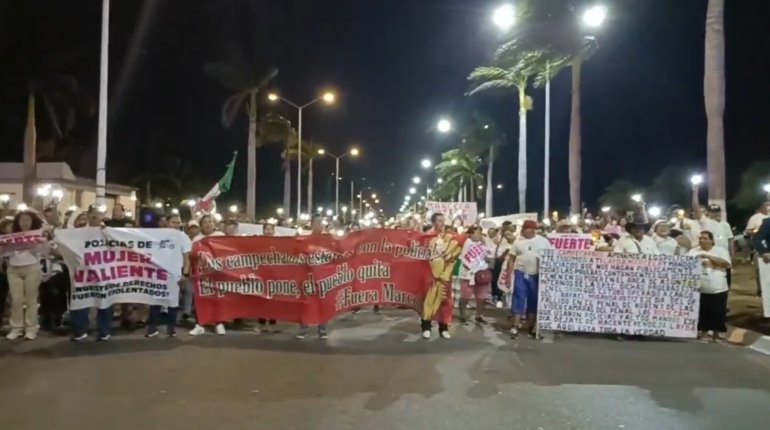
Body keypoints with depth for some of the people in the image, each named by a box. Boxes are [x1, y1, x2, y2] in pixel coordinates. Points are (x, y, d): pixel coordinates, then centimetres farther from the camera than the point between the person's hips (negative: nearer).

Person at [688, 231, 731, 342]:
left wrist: (708, 256, -19)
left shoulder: (720, 250, 1)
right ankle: (703, 332, 18)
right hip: (700, 290, 2)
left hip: (718, 290, -2)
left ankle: (715, 335, 16)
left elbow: (726, 263, -14)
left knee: (717, 313, 3)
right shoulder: (693, 251, 8)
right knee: (702, 313, 5)